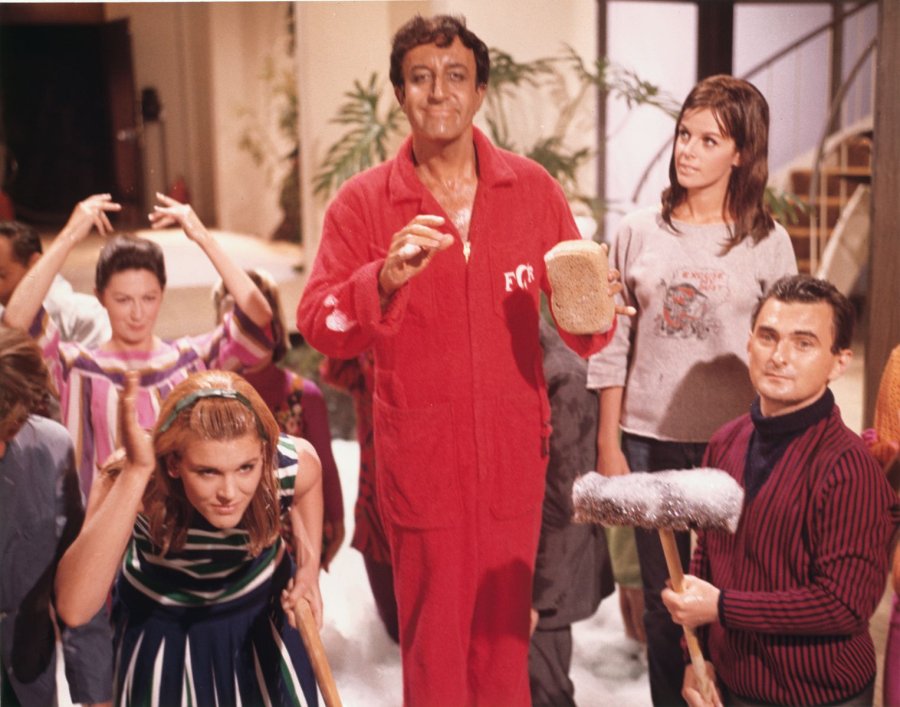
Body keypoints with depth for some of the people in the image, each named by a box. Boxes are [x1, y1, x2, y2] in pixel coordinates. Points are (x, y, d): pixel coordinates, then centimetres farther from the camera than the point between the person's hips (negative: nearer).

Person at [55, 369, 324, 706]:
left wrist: (310, 566, -13)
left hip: (264, 610, 2)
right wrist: (136, 472, -53)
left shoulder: (294, 463, -29)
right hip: (162, 625, -1)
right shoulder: (128, 482, -35)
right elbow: (74, 608, -49)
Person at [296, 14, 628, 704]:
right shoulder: (363, 200, -4)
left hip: (514, 451, 2)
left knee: (505, 635, 14)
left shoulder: (532, 188, 1)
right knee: (434, 644, 9)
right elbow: (318, 326, -10)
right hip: (420, 457, -2)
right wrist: (386, 278, -28)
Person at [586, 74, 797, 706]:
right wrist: (608, 445, 5)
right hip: (649, 440, 2)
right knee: (662, 600, 11)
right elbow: (613, 350, 6)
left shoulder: (768, 242, -1)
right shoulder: (639, 233, 3)